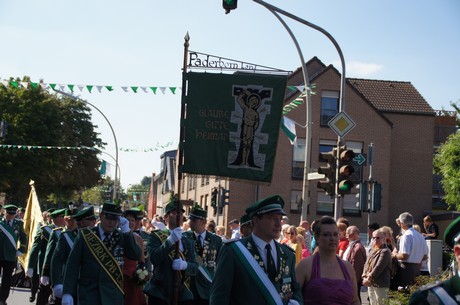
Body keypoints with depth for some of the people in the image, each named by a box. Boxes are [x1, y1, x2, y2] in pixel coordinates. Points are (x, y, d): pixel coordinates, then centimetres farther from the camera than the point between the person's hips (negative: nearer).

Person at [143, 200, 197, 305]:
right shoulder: (155, 236, 3)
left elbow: (195, 268, 7)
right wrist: (170, 240, -22)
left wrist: (185, 265, -15)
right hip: (160, 293, -3)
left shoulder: (188, 242, 16)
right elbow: (154, 258, -15)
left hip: (183, 294, 4)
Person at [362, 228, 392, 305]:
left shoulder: (385, 251, -12)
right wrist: (364, 277, -3)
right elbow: (367, 264, 13)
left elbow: (378, 267, -18)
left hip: (380, 285, -9)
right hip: (370, 284, 9)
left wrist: (369, 278, -16)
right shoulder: (373, 251, 16)